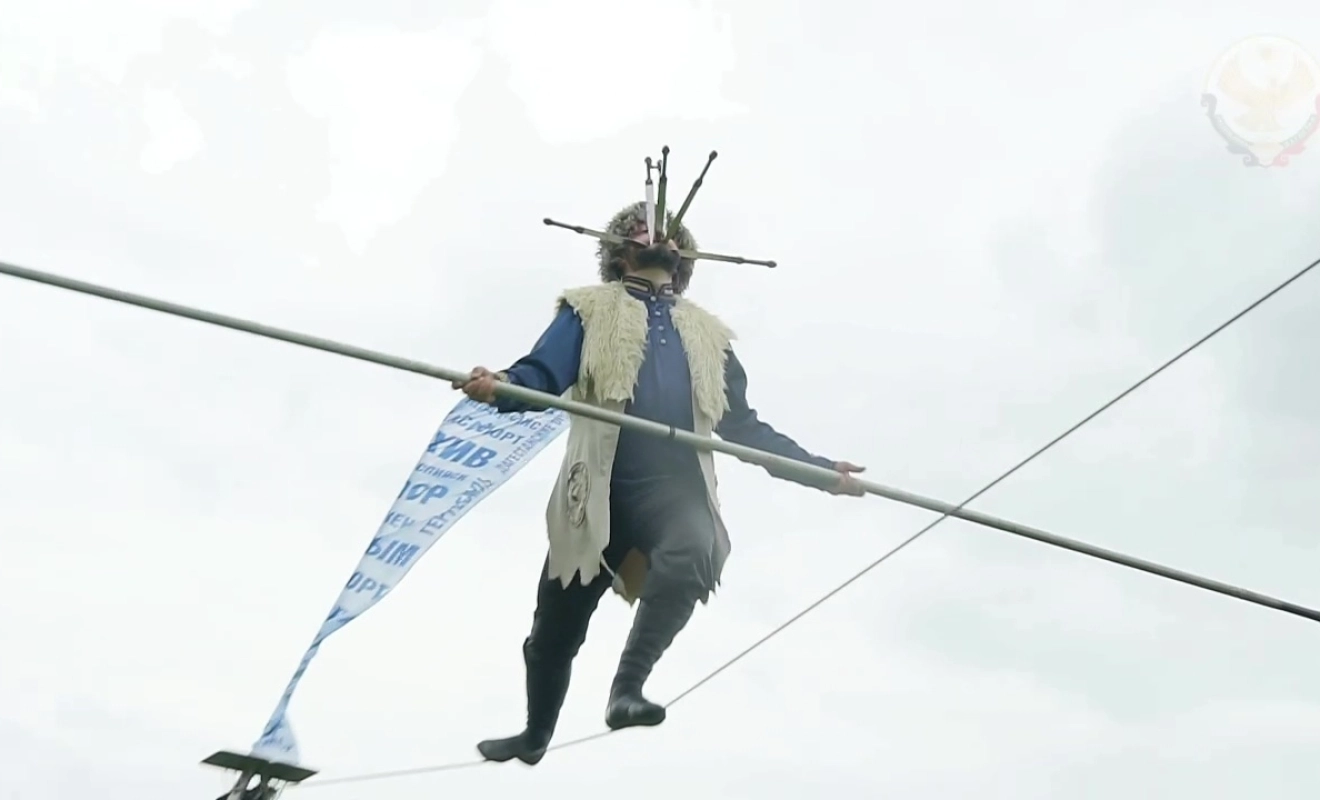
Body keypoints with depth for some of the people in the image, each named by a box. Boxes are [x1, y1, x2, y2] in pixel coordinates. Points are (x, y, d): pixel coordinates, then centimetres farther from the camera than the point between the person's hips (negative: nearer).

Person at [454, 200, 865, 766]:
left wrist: (819, 470, 14)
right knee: (556, 628, 8)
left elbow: (744, 427, 23)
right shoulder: (591, 310, 14)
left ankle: (628, 686, -25)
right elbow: (542, 375, -2)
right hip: (600, 490, 0)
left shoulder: (708, 335, 22)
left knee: (695, 551, -35)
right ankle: (535, 735, 35)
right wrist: (501, 386, -26)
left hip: (673, 487, 1)